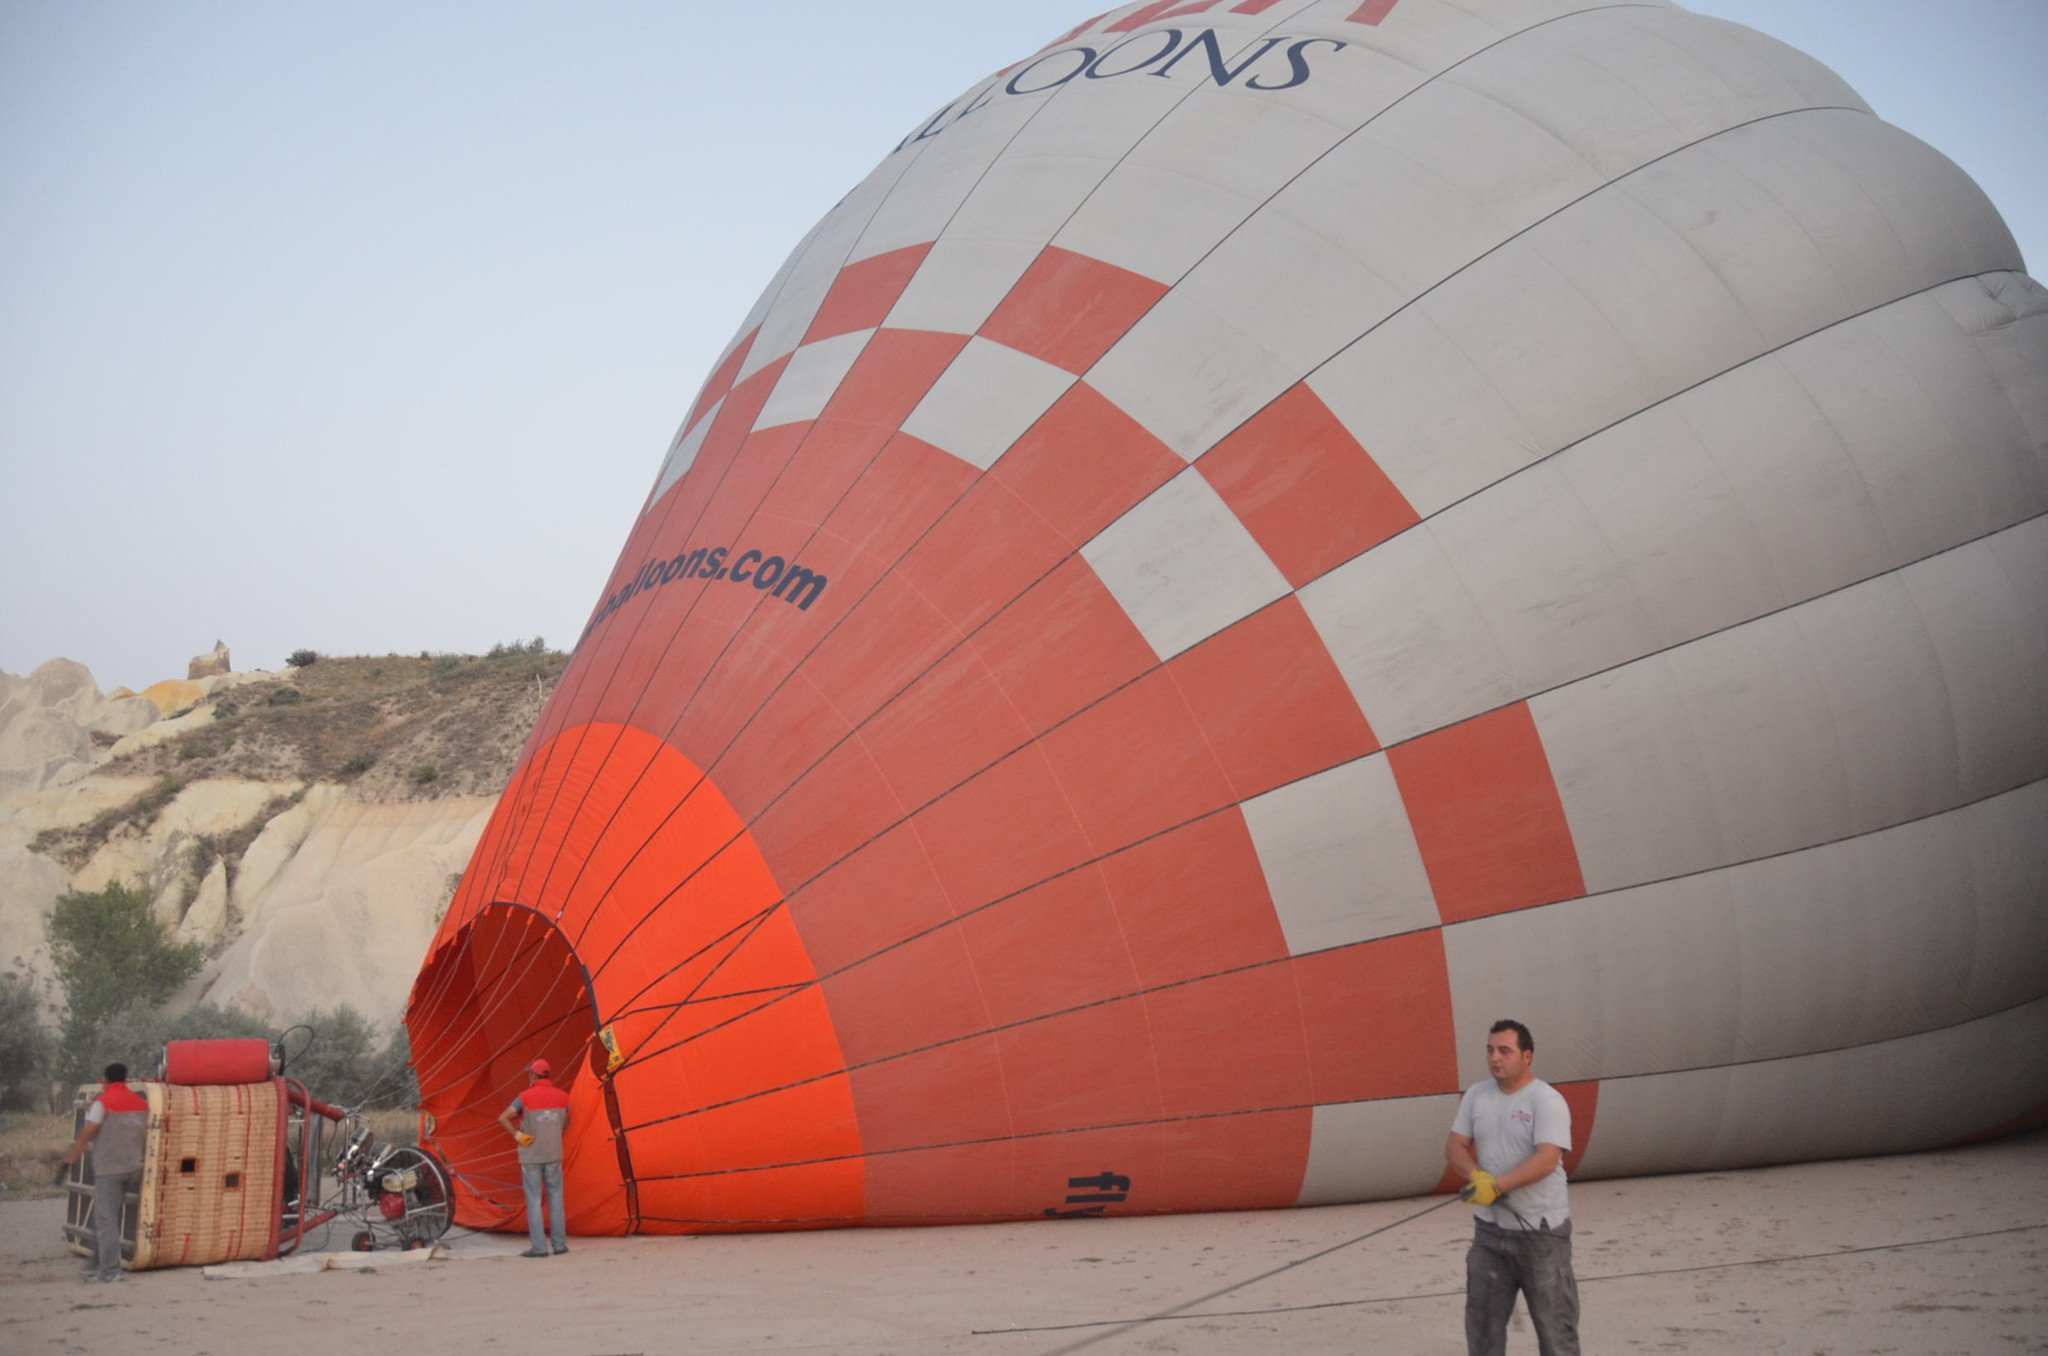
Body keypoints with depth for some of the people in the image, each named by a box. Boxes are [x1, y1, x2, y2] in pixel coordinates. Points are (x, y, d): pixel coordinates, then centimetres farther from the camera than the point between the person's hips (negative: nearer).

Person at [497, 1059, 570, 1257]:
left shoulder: (525, 1098, -9)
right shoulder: (562, 1097, 3)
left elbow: (503, 1118, -19)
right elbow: (566, 1123, 15)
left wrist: (518, 1135, -10)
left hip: (531, 1155, -3)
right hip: (554, 1154, 3)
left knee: (533, 1199, 1)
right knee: (555, 1197, 10)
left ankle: (539, 1246, -1)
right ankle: (560, 1243, 11)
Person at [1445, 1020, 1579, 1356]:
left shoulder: (1547, 1101, -14)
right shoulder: (1476, 1095, 5)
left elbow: (1546, 1160, -24)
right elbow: (1454, 1146, 5)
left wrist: (1497, 1185, -31)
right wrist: (1476, 1175, -16)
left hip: (1541, 1231, -6)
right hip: (1489, 1228, 6)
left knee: (1553, 1321, 4)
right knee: (1482, 1316, 12)